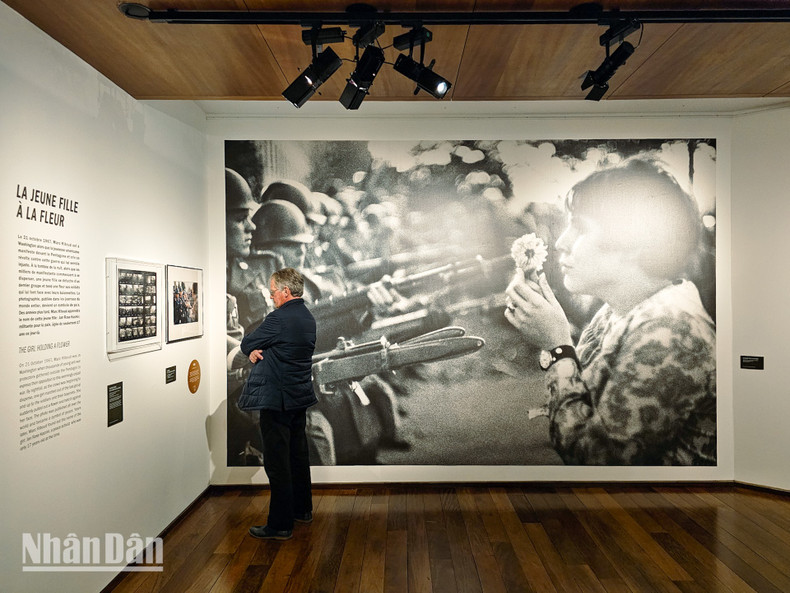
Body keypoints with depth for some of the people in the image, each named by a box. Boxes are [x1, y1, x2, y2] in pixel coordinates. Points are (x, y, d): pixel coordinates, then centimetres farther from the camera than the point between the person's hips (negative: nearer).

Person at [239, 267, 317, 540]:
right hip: (300, 396, 9)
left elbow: (246, 344, -9)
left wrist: (254, 350, 11)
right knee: (298, 454, 19)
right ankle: (302, 509, 34)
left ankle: (280, 524, 12)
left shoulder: (279, 318, -20)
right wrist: (258, 351, -4)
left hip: (276, 400, -9)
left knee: (277, 462, 1)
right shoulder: (308, 318, 8)